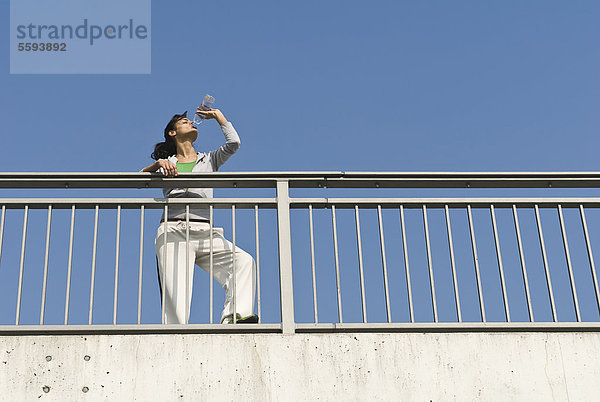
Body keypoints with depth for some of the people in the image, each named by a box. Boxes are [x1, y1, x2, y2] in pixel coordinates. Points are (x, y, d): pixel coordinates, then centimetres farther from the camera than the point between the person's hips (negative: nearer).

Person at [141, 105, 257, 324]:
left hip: (205, 232, 1)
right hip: (173, 232, -1)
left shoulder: (209, 159, 27)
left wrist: (217, 115, 23)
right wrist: (158, 164, -10)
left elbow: (233, 143, 9)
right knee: (176, 297, -18)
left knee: (244, 261, -26)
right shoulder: (167, 163, 23)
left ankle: (234, 317, -36)